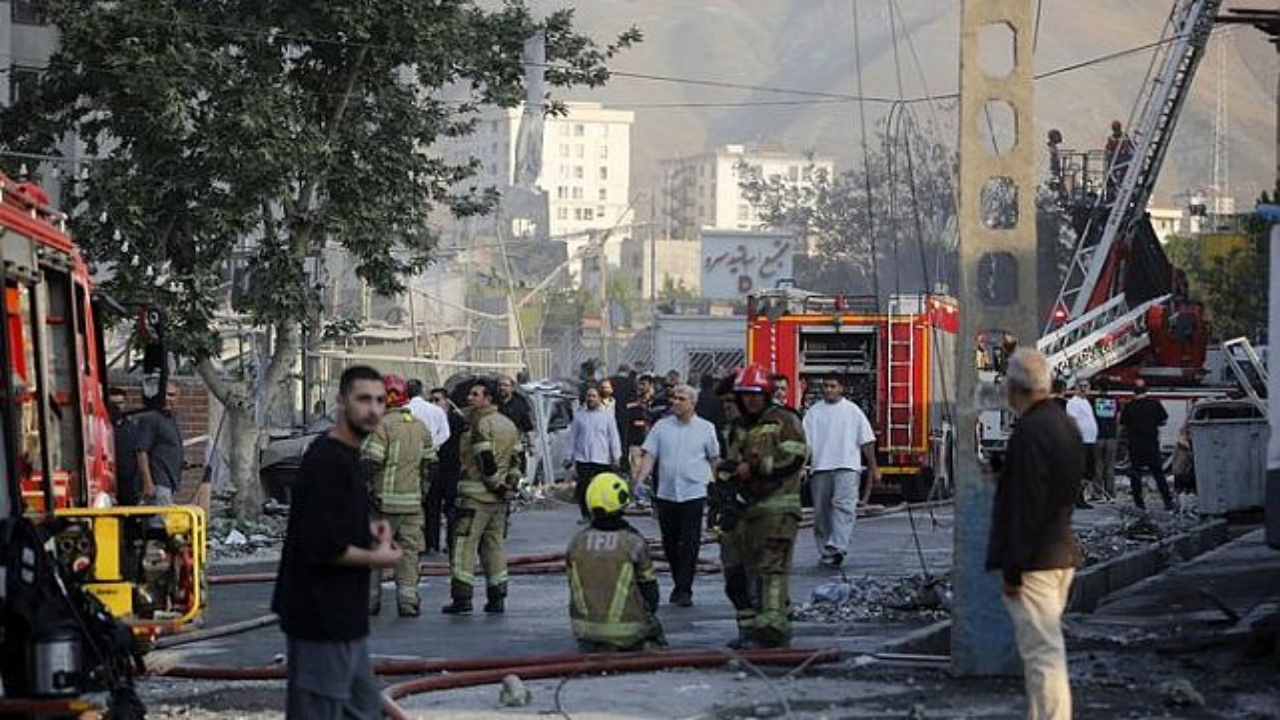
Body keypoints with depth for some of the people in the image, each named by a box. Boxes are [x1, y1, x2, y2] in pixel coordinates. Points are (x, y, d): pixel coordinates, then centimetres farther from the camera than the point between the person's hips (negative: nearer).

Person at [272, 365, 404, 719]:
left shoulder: (350, 458, 13)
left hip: (343, 616, 11)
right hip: (320, 619, -11)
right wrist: (376, 557, -12)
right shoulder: (326, 461, -19)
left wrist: (368, 531, 8)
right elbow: (322, 547, -25)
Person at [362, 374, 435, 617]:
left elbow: (370, 461, -18)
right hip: (412, 501, 5)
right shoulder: (421, 427, 11)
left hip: (384, 500, -5)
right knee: (408, 551, 7)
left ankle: (370, 599, 7)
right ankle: (408, 599, 1)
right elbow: (429, 463, 17)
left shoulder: (382, 424, -11)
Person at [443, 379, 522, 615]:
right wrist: (510, 485, 14)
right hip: (501, 498, 8)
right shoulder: (509, 425, 14)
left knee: (464, 545, -4)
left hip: (476, 495, -8)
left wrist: (496, 484, -11)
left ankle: (462, 597, -9)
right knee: (495, 545, 12)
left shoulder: (480, 425, -12)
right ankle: (497, 598, 11)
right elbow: (515, 460, 14)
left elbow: (487, 460, -19)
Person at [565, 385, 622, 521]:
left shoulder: (607, 414, 5)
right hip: (583, 458, 1)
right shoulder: (579, 415, 8)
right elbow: (571, 437, 10)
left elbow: (613, 437, 4)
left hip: (602, 459, -1)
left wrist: (616, 457, -1)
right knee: (583, 488, -5)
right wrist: (568, 456, 5)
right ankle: (586, 515, 5)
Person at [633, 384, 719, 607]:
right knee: (669, 542, 10)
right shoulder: (661, 427, 5)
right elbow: (649, 456, 2)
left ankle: (684, 590, 1)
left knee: (690, 543, -4)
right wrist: (640, 481, -10)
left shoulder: (705, 428, 2)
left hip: (694, 494, -2)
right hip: (666, 494, 3)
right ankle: (678, 584, 26)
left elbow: (715, 459, 9)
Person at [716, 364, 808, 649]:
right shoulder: (739, 426, 22)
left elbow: (795, 457, -14)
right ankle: (749, 627, 10)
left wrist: (754, 467, -14)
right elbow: (730, 462, 30)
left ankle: (773, 625, -17)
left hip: (777, 505, -8)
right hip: (745, 507, 8)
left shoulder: (784, 421, -2)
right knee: (737, 569, 5)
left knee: (771, 568, -14)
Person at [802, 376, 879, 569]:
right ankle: (826, 551, 16)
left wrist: (873, 468, 5)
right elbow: (805, 442, 7)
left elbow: (867, 441, 8)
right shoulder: (814, 412, 10)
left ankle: (838, 548, -30)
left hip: (847, 467, -3)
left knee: (843, 507, -18)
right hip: (820, 468, 3)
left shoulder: (853, 411, 7)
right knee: (821, 513, 6)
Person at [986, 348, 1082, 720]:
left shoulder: (1030, 432, -19)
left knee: (1043, 653, -9)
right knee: (1044, 650, 18)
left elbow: (1025, 507, -22)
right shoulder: (1066, 424, 13)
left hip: (1035, 561, -10)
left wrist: (1012, 570, -18)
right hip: (1062, 555, 10)